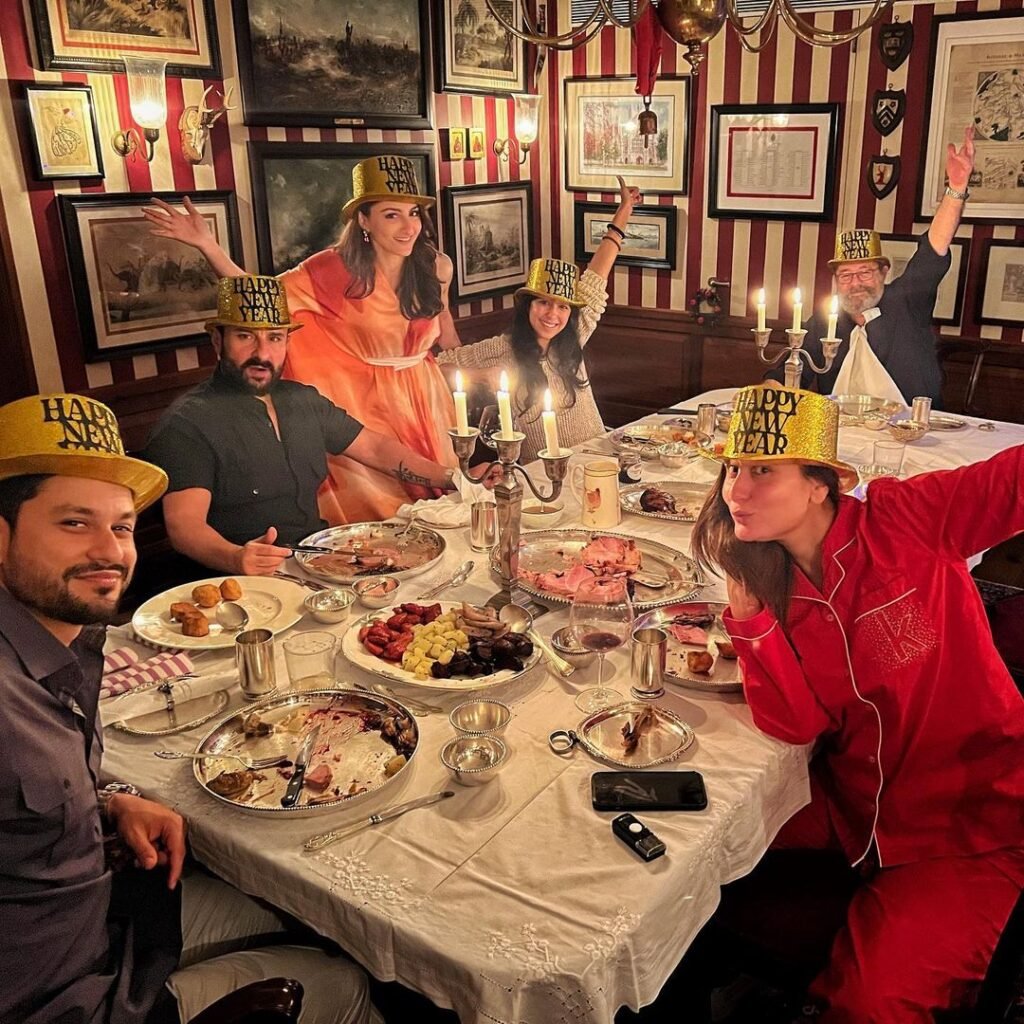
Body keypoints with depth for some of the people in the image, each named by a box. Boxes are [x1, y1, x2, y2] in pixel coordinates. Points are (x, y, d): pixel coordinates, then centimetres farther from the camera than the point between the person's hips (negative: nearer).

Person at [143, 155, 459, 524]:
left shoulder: (436, 267, -5)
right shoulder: (334, 271, -13)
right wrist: (207, 245, -22)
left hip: (425, 397, 3)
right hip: (367, 401, -3)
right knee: (374, 510, 4)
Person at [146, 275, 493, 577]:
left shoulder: (304, 401, 13)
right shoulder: (187, 424, -9)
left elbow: (376, 448, 20)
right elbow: (183, 523, -18)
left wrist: (454, 479, 10)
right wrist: (237, 558, -39)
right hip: (249, 584, -8)